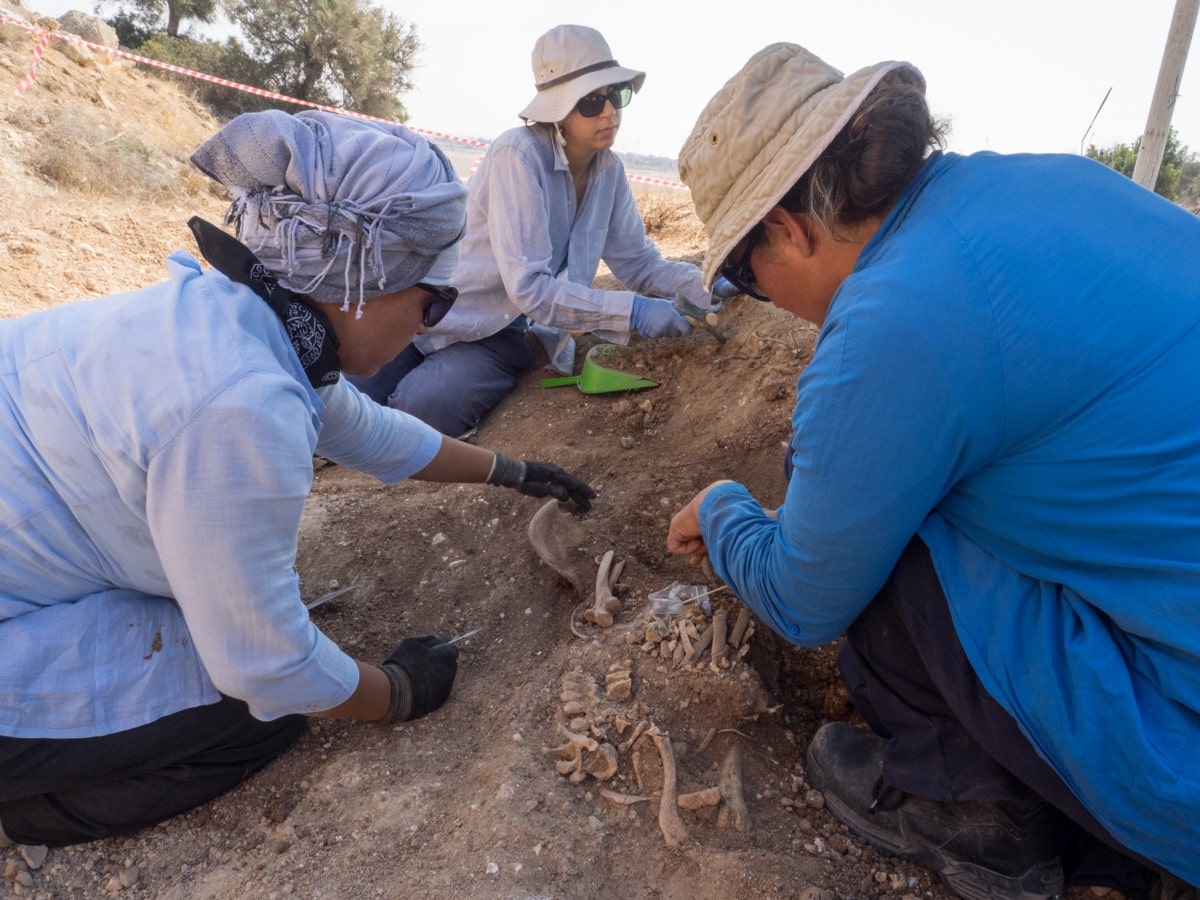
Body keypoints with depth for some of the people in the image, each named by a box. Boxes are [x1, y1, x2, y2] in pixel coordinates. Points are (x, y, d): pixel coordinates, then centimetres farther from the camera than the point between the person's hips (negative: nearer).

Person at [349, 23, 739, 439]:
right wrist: (632, 312, -34)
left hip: (509, 338, 3)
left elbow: (639, 263, 6)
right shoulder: (518, 154, -21)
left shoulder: (609, 170, 0)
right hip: (439, 315, -3)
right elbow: (529, 287, -28)